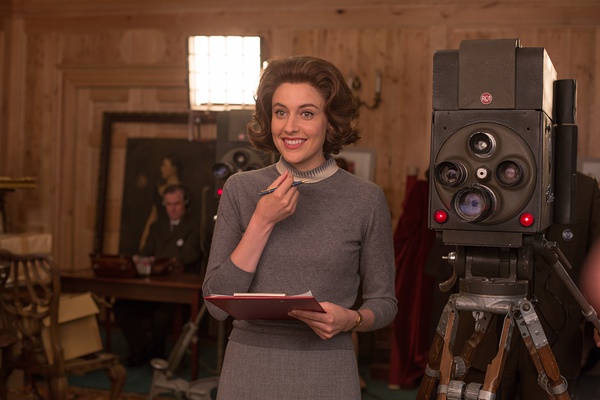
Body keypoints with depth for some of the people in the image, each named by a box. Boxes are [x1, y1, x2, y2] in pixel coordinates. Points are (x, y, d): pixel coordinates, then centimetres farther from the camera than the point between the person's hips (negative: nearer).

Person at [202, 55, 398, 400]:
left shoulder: (366, 199, -5)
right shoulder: (241, 189, -1)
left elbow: (384, 302, 3)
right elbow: (218, 303, -6)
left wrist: (350, 319, -17)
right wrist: (263, 222, -14)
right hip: (248, 372, 1)